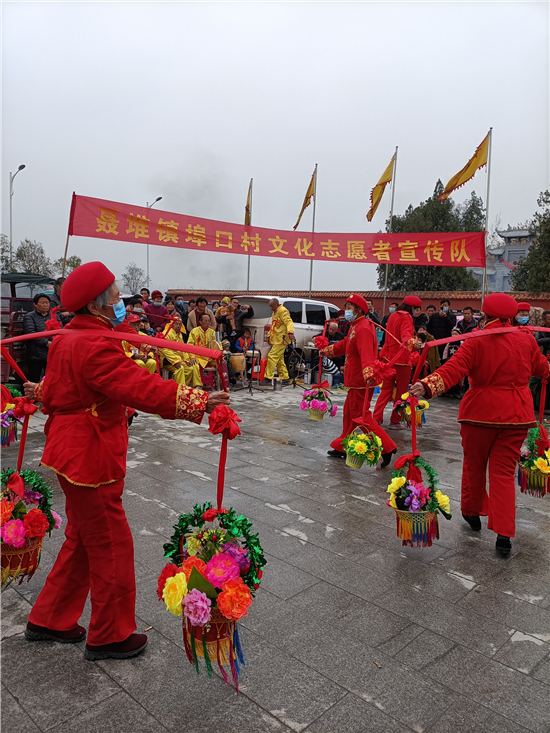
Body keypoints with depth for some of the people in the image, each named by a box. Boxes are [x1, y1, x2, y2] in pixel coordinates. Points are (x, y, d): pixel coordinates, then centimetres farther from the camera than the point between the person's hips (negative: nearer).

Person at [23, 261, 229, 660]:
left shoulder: (67, 339, 11)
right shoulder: (96, 345, -24)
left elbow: (55, 388, 26)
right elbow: (140, 387, -36)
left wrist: (40, 392, 48)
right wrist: (197, 402, -40)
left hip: (72, 452, 11)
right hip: (89, 458, -11)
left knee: (82, 540, 24)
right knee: (111, 546, 5)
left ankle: (49, 620, 40)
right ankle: (109, 637, 24)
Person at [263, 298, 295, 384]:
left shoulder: (283, 311, -12)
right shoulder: (274, 313, 20)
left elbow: (289, 322, -25)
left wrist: (290, 333, -40)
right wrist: (269, 335, 23)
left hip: (281, 340, -10)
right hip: (276, 340, 10)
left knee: (272, 356, -15)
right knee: (279, 359, 12)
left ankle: (268, 378, -13)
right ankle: (284, 378, 18)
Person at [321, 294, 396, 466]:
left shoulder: (363, 329, -20)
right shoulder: (355, 327, 14)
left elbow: (367, 354, -35)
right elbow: (345, 345, 31)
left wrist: (369, 373, -49)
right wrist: (327, 351, 42)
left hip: (361, 382, -11)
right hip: (355, 380, 11)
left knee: (360, 416, -6)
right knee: (349, 413, 18)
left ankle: (386, 448, 0)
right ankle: (342, 447, 31)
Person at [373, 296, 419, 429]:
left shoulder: (393, 316, 13)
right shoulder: (406, 317, -12)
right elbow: (406, 334, -29)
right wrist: (412, 342, -50)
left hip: (388, 357, 8)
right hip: (401, 358, -8)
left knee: (386, 388, 12)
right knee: (401, 391, 5)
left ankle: (377, 418, 7)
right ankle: (395, 421, 11)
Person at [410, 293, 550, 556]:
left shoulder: (476, 342, -12)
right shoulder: (526, 339, 2)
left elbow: (453, 369, -27)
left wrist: (427, 386, -39)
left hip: (481, 412, -3)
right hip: (516, 414, 3)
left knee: (474, 464, 17)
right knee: (504, 471, 7)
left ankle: (472, 512, 36)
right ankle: (504, 534, 2)